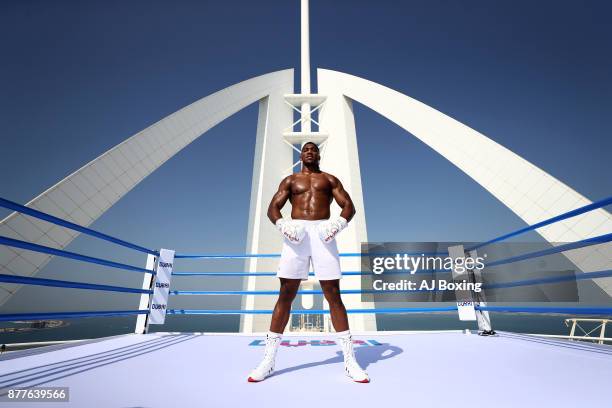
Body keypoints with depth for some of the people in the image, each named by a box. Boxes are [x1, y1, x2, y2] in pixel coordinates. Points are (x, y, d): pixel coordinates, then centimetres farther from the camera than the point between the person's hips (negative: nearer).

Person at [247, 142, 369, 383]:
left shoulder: (330, 179, 20)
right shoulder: (290, 180, 21)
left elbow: (349, 206, 9)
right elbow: (273, 207, 9)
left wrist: (339, 223, -13)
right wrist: (281, 224, -14)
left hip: (322, 232, 0)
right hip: (296, 233, 1)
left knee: (333, 295, -2)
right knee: (285, 295, -1)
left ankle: (350, 360, 8)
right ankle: (268, 359, 10)